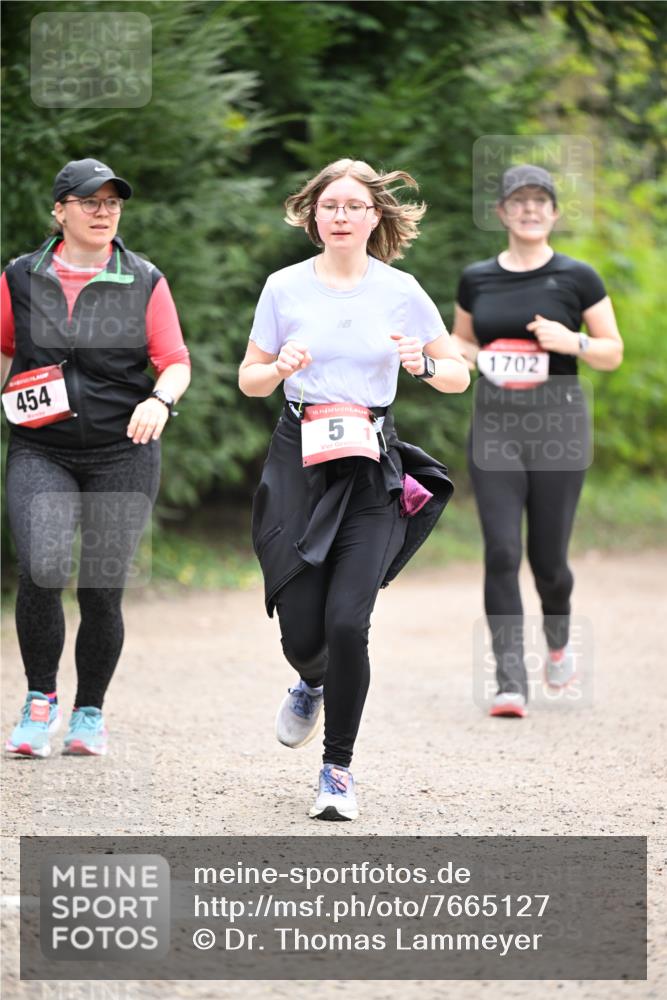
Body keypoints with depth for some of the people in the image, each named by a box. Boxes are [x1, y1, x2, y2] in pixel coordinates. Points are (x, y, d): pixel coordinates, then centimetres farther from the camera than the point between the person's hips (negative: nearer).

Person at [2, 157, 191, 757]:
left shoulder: (145, 281, 2)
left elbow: (177, 363, 1)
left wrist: (160, 400, -18)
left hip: (123, 453, 0)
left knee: (103, 591, 3)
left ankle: (90, 712, 24)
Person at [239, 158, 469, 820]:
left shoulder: (401, 292, 3)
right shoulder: (285, 287, 3)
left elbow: (459, 376, 10)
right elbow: (249, 379, 10)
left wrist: (424, 364, -12)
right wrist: (280, 368, -12)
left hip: (372, 471, -1)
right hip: (299, 459, 1)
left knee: (347, 621, -14)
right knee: (301, 628, -4)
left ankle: (338, 767, 3)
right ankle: (312, 683, 35)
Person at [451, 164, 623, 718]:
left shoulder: (577, 278, -1)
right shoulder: (476, 279, 7)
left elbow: (613, 353, 3)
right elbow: (461, 342, 21)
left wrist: (572, 342, -16)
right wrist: (473, 357, -2)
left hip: (558, 422, -2)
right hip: (494, 423, 2)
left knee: (547, 556, 3)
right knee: (501, 552, -10)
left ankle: (559, 639, 36)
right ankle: (511, 683, -10)